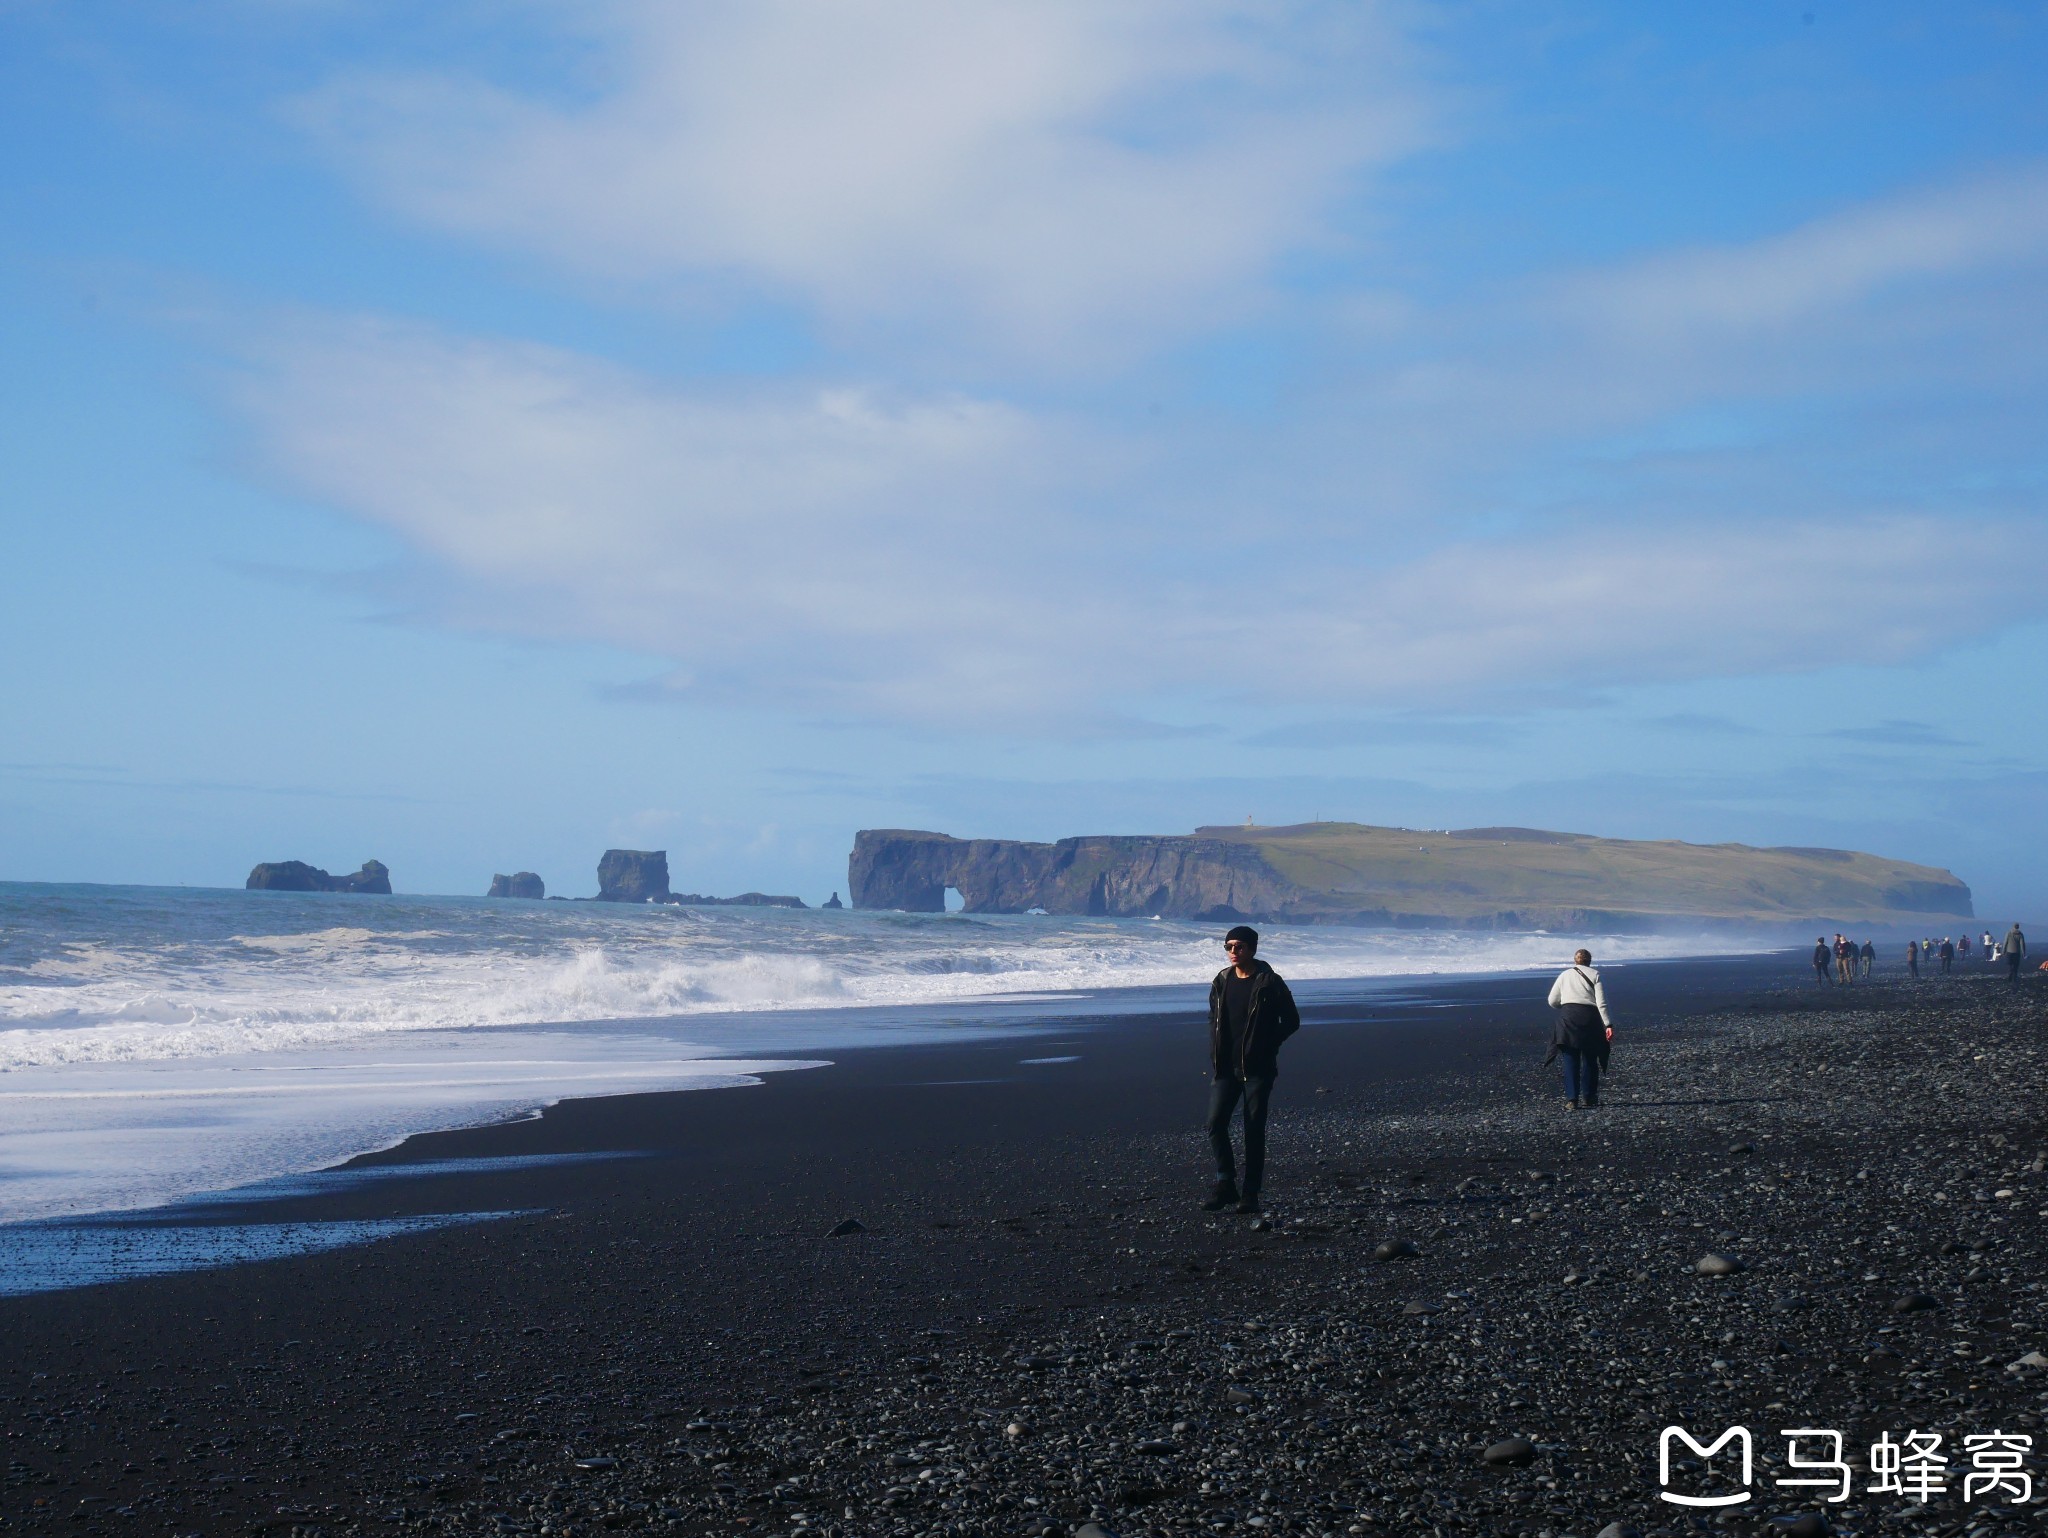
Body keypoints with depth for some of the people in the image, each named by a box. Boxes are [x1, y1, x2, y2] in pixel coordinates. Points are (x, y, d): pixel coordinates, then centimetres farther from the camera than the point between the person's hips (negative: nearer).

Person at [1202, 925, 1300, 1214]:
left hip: (1257, 1068, -4)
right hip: (1225, 1067, 4)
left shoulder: (1269, 983, -6)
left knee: (1254, 1130, 0)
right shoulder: (1222, 982, 9)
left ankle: (1250, 1194, 5)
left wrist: (1265, 1047, -5)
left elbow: (1291, 1021, 0)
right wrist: (1215, 1057, 7)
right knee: (1215, 1123, -7)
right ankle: (1225, 1185, 5)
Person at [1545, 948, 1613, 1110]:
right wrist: (1608, 1025, -4)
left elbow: (1552, 1001, 14)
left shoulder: (1564, 975, 16)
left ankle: (1571, 1100, -7)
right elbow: (1601, 1003, -1)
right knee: (1590, 1060, 11)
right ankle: (1588, 1098, 14)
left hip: (1567, 1018, 1)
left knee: (1571, 1061, 1)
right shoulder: (1594, 975, 10)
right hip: (1589, 1017, -1)